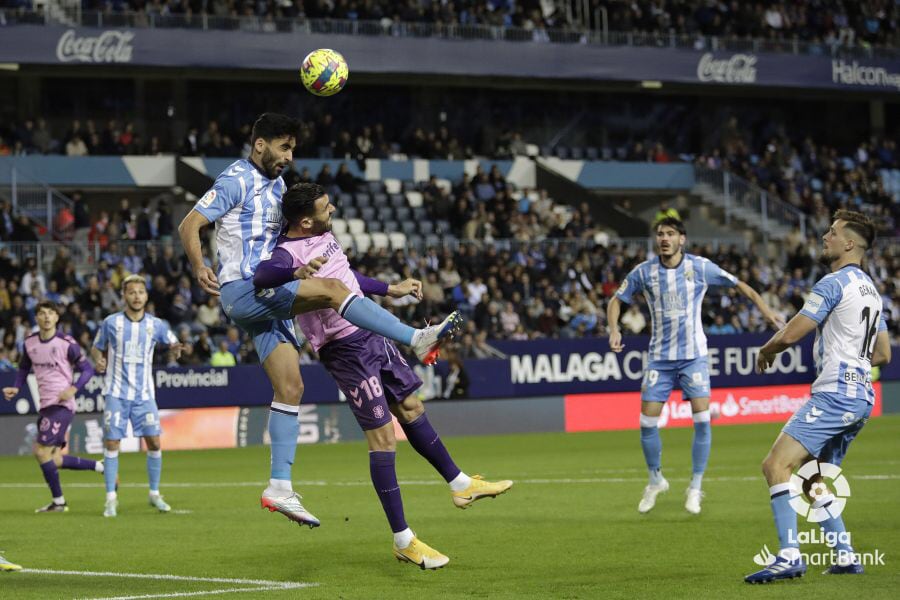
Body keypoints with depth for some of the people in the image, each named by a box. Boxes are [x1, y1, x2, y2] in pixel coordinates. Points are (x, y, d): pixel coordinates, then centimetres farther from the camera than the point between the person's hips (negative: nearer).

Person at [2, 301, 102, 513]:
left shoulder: (67, 343, -11)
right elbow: (24, 368, 23)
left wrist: (73, 389, -22)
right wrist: (16, 388, 6)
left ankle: (58, 502, 0)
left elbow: (87, 369, -6)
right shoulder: (30, 343, 7)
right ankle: (100, 466, 21)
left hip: (62, 405, -7)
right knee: (54, 459, 6)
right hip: (46, 406, 7)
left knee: (41, 451, -12)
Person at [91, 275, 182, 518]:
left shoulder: (156, 324, 2)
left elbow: (172, 342, 14)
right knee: (112, 443, -6)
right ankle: (111, 498, 1)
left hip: (144, 393, 1)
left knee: (154, 442, -4)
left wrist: (175, 348, -10)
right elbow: (96, 348, 11)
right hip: (117, 393, -1)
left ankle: (155, 494, 12)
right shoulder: (111, 323, -1)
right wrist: (98, 359, -11)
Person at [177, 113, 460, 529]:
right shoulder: (236, 180, -6)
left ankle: (279, 487, 2)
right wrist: (199, 269, -27)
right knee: (331, 289, -24)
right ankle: (418, 340, -27)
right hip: (241, 290, -9)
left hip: (268, 299, 9)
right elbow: (189, 225, -12)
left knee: (290, 388, 1)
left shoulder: (276, 184, 20)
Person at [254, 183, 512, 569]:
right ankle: (403, 541, -2)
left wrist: (389, 290, 32)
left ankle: (460, 485, 38)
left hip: (371, 334, 9)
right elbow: (262, 275, -45)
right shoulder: (289, 253, -22)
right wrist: (296, 272, -63)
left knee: (410, 408, 21)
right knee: (382, 438, -8)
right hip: (345, 350, -9)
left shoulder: (324, 236, 6)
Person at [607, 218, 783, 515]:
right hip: (660, 357, 1)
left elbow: (738, 285, 4)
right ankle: (655, 481, 21)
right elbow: (616, 300, 7)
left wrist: (764, 308, -6)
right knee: (647, 422, -2)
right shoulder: (644, 272, -4)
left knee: (702, 420, -12)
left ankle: (695, 487, 3)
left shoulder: (701, 267, -6)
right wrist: (614, 330, -11)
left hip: (693, 356, -1)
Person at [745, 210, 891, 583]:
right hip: (860, 397, 10)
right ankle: (845, 557, 15)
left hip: (834, 395, -10)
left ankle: (789, 556, -28)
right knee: (812, 479, 19)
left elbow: (789, 335, -11)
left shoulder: (834, 283, -10)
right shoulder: (871, 290, 19)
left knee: (776, 465, -17)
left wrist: (766, 352, 9)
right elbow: (883, 354, 25)